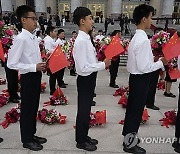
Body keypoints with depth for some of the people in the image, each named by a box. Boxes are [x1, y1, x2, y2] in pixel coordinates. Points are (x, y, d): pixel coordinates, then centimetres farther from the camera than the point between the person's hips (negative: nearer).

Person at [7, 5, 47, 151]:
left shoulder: (34, 37, 8)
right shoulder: (21, 38, -17)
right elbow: (11, 63, -20)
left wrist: (41, 65, 1)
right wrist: (34, 67, -21)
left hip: (36, 76, 8)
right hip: (28, 77, -8)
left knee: (34, 107, 19)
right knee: (27, 109, 7)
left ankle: (32, 135, 36)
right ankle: (26, 140, 25)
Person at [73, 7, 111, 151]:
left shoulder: (86, 38, 8)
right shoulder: (81, 41, -22)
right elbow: (84, 67, -26)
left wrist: (102, 62, 3)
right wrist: (103, 65, -19)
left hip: (90, 78, 9)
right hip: (85, 79, -9)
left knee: (87, 109, 20)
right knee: (83, 110, 6)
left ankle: (84, 136, 37)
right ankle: (81, 141, 25)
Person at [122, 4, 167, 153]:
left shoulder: (136, 37, 8)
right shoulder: (143, 40, -22)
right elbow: (144, 67, -24)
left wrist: (152, 58, 9)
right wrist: (161, 63, -12)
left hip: (135, 77, 10)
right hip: (141, 79, -10)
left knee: (132, 109, 20)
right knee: (136, 111, 4)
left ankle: (129, 137, 38)